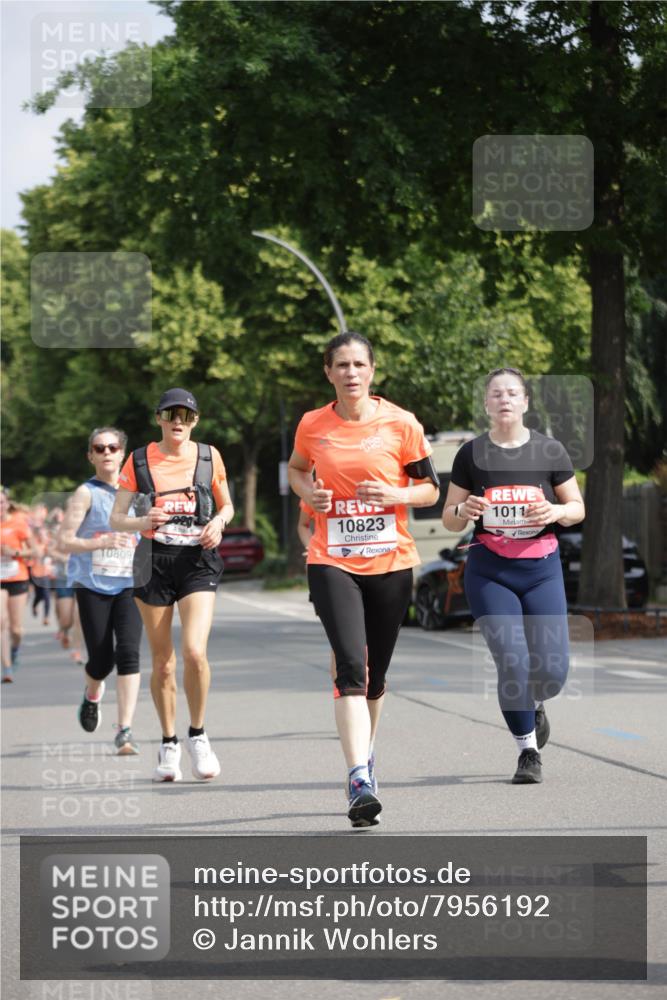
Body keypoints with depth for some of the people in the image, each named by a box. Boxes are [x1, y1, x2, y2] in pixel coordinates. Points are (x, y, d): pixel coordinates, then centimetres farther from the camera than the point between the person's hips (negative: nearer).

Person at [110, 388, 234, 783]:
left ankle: (198, 735, 1)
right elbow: (116, 518, 3)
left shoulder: (209, 456, 4)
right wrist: (142, 522, -18)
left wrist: (218, 522, -7)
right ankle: (169, 744, 21)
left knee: (195, 651, -18)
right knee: (163, 663, 4)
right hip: (155, 561, 1)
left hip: (199, 561, -1)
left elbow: (227, 506, 16)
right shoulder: (140, 461, 2)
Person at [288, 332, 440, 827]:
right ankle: (360, 780, -24)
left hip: (391, 563, 1)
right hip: (333, 563, -1)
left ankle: (365, 755, 39)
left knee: (376, 673, 13)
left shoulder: (400, 423, -3)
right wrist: (309, 493, -1)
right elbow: (296, 469, 21)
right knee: (351, 667, -18)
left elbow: (431, 489, 4)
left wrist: (396, 494, -16)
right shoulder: (312, 425, 2)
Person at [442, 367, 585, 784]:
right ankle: (528, 752, 8)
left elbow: (578, 508, 8)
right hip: (489, 572, -1)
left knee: (553, 670, -6)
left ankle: (533, 703, 32)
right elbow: (449, 518, 6)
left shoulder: (550, 451, 1)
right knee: (511, 663, -12)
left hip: (542, 568, 1)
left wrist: (555, 512, -14)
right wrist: (464, 510, -17)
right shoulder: (472, 454, 0)